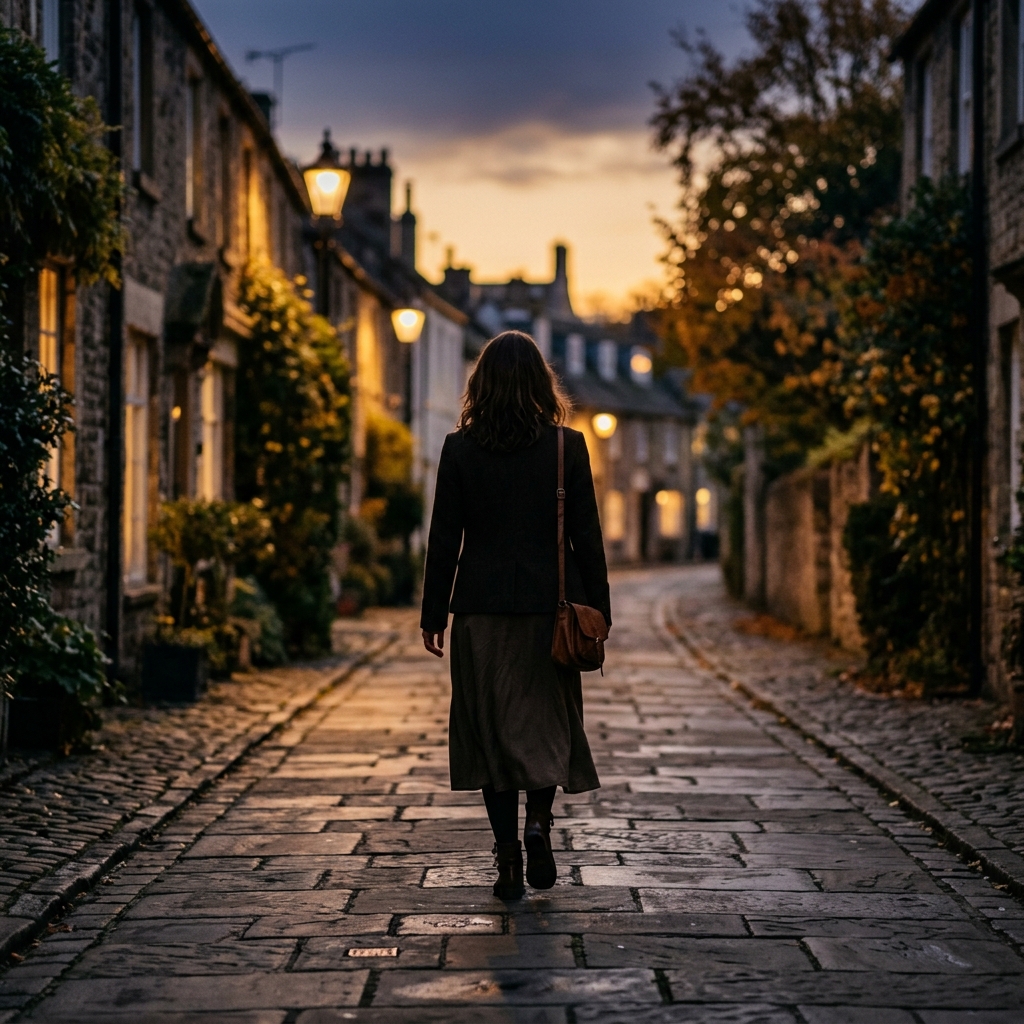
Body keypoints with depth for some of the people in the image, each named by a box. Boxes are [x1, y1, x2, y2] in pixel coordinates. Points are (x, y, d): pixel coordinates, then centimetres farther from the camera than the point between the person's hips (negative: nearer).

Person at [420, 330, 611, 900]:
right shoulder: (567, 447, -3)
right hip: (549, 605, 0)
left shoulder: (460, 449, -2)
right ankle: (539, 820, -7)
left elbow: (444, 537, -1)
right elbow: (587, 536, -2)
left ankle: (509, 860, 5)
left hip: (481, 608, 0)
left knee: (492, 726, 7)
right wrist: (597, 609, 6)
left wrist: (434, 613, 6)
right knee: (549, 719, 15)